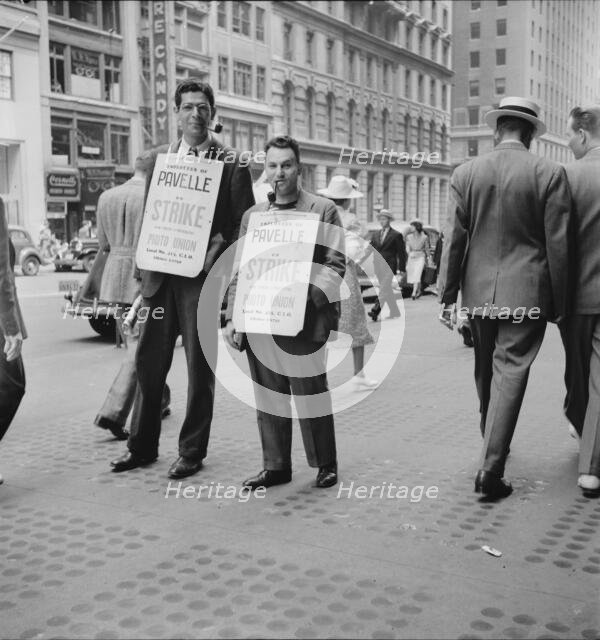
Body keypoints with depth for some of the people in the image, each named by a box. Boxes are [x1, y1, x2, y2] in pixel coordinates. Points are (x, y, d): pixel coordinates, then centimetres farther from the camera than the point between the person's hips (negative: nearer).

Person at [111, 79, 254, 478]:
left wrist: (217, 254, -15)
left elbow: (244, 223, -3)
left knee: (200, 366, 4)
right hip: (161, 274, 5)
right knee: (149, 362, 10)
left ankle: (192, 452, 17)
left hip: (202, 275, -4)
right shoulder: (159, 157, 13)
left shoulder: (231, 162, -1)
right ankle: (143, 446, 24)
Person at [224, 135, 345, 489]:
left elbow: (336, 264, -4)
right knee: (269, 396, 9)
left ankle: (326, 464, 19)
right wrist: (232, 317, 8)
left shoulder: (323, 210, 3)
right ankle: (275, 466, 21)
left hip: (303, 323, -4)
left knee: (310, 393, 2)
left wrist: (308, 297, -18)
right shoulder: (252, 215, 17)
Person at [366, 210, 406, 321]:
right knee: (388, 290, 11)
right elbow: (370, 249, 12)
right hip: (377, 266, 6)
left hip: (389, 266, -6)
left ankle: (375, 311, -25)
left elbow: (401, 253, -1)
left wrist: (401, 269, -5)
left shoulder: (396, 235, -1)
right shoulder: (375, 234, 14)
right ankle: (395, 312, 21)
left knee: (383, 289, -16)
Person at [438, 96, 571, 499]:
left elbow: (454, 239, 0)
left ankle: (493, 445, 39)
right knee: (510, 374, 0)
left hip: (479, 292, 3)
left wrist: (447, 295, 5)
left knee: (486, 372, 19)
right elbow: (557, 244, -6)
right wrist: (558, 303, 1)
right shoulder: (550, 174, -6)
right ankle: (491, 469, -3)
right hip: (526, 295, -3)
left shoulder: (465, 173, 0)